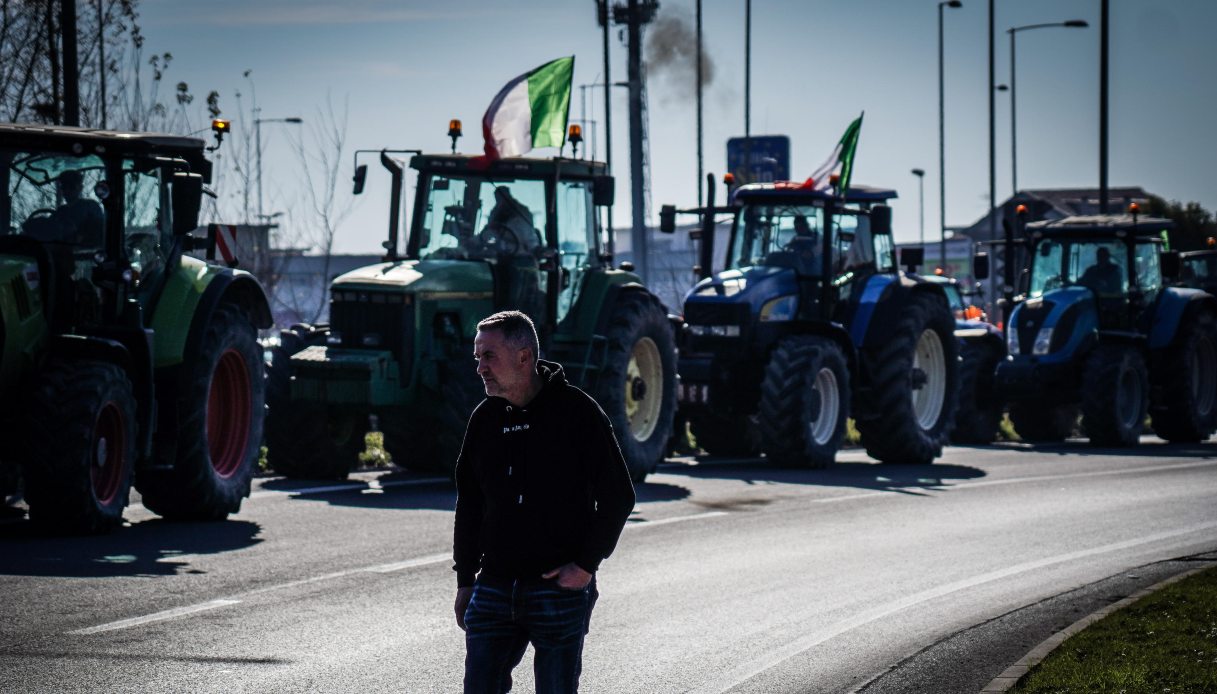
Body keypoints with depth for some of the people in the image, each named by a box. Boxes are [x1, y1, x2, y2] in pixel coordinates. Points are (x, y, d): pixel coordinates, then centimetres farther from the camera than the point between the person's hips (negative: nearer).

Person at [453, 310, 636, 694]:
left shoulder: (577, 411, -6)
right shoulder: (484, 419, 9)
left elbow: (618, 496, -5)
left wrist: (586, 565, -11)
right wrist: (465, 580, 14)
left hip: (561, 588, -5)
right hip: (494, 589, 5)